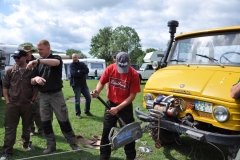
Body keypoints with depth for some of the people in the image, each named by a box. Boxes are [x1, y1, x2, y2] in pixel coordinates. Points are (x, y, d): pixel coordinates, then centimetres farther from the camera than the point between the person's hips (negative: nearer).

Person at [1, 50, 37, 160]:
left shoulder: (32, 71, -2)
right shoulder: (9, 71, 1)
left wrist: (33, 99, -1)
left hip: (27, 104, 0)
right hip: (12, 104, 0)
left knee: (26, 126, 15)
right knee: (10, 127, 4)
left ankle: (26, 144, 35)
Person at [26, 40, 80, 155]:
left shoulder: (56, 58, -2)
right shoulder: (38, 64, 10)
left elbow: (56, 62, -29)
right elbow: (31, 81, 7)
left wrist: (38, 60, -37)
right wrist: (36, 78, -16)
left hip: (56, 95, -4)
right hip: (43, 96, 5)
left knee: (63, 120, 0)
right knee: (45, 122, 9)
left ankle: (73, 143, 13)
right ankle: (51, 145, 23)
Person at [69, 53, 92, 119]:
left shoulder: (82, 64, 7)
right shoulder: (71, 65, -5)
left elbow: (87, 70, -9)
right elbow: (74, 73, -22)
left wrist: (79, 71, -17)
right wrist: (82, 73, -11)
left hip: (84, 84, 5)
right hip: (76, 85, -5)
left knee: (88, 98, 8)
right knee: (77, 100, 1)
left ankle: (87, 111, 27)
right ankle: (78, 113, 17)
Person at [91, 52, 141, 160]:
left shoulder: (134, 74, -20)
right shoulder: (110, 69, -14)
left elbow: (132, 95, -17)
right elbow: (101, 83, 0)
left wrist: (118, 108, -22)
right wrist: (97, 92, -23)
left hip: (126, 106, -2)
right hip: (110, 104, 2)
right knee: (106, 131, 11)